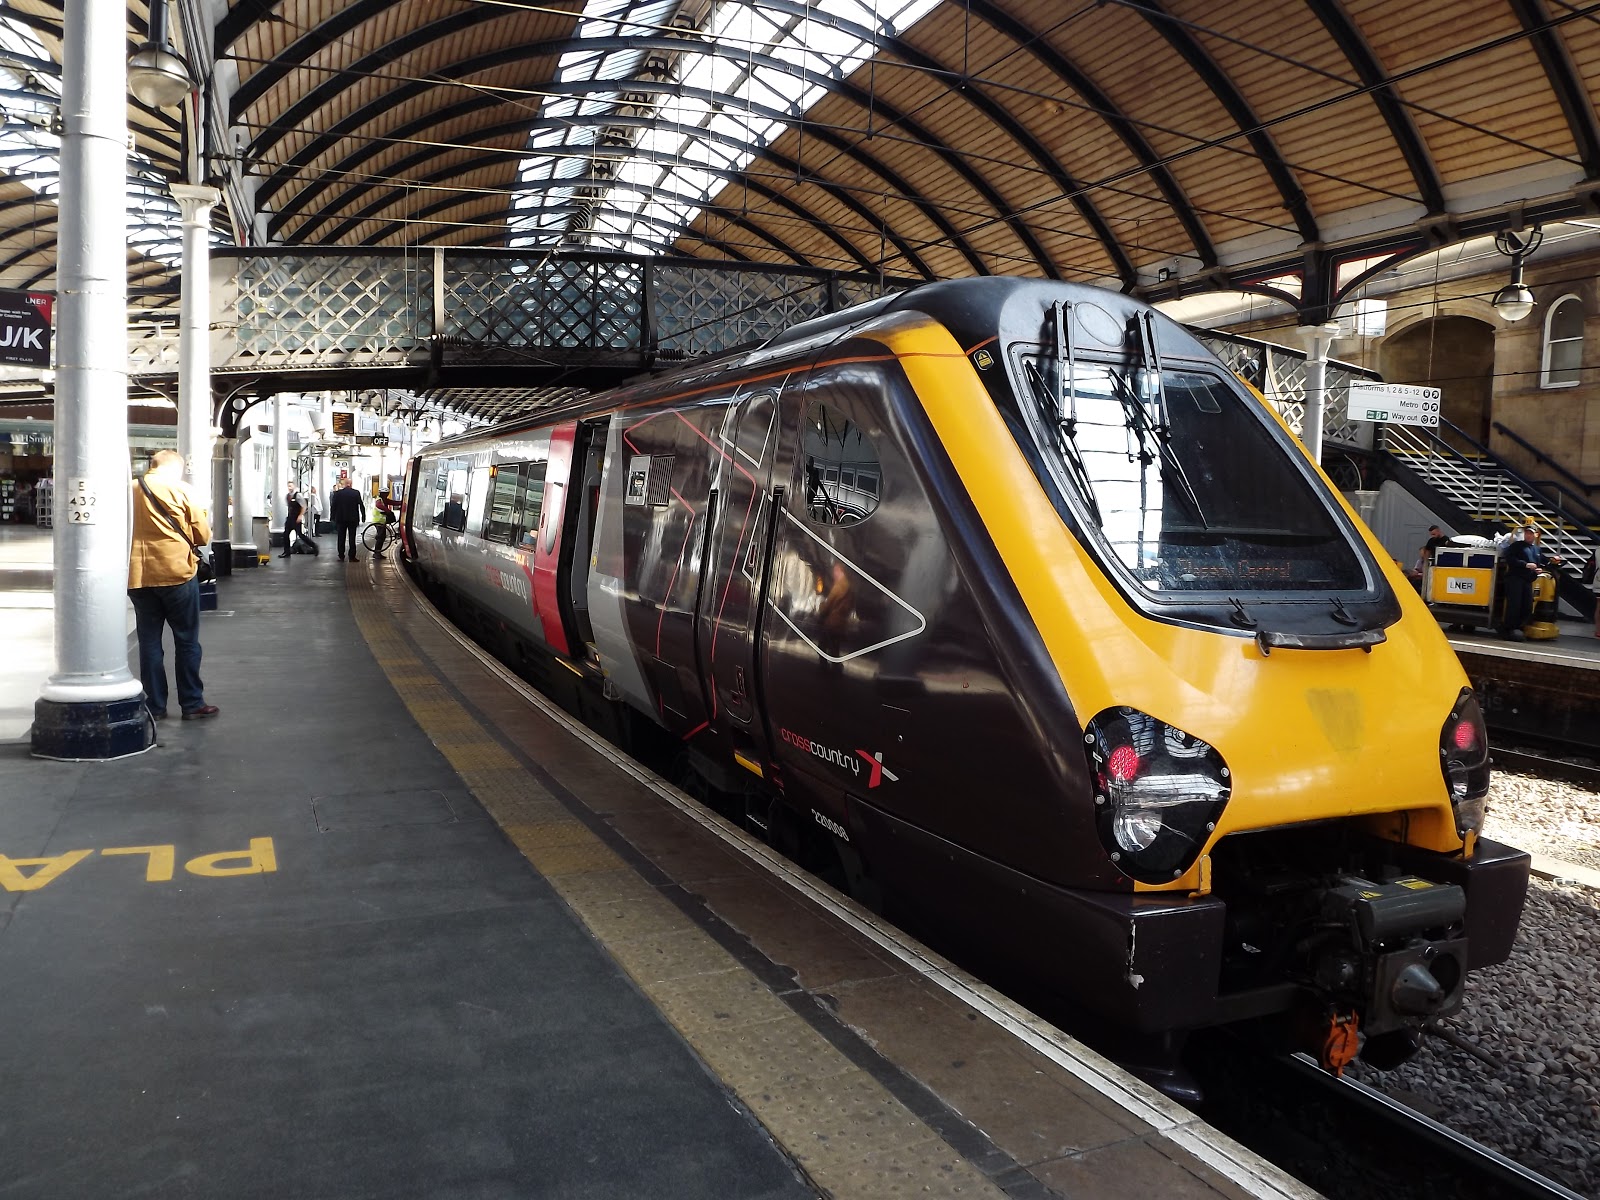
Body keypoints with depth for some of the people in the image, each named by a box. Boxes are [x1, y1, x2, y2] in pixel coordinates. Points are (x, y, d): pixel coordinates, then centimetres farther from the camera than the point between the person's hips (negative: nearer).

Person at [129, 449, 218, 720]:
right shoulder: (179, 490, -6)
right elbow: (203, 535, -3)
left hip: (138, 577, 4)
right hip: (177, 575, -3)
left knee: (149, 642, 10)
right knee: (187, 641, 6)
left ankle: (155, 706, 13)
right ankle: (192, 704, 8)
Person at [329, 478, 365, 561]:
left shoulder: (338, 493, -3)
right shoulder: (356, 493, -4)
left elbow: (333, 506, 0)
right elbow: (361, 505, -3)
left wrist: (333, 516, 9)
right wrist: (363, 516, 5)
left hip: (341, 519, 0)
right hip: (353, 519, 0)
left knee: (341, 538, 7)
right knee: (352, 538, 3)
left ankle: (341, 556, 8)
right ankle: (352, 557, 1)